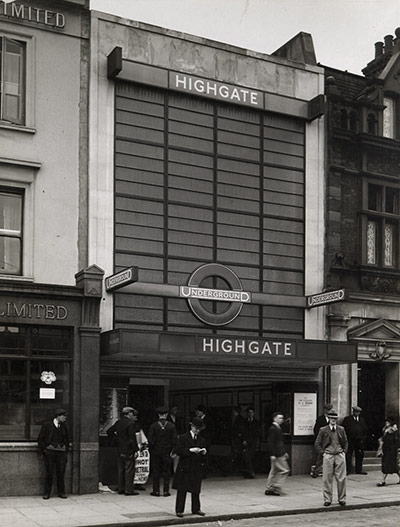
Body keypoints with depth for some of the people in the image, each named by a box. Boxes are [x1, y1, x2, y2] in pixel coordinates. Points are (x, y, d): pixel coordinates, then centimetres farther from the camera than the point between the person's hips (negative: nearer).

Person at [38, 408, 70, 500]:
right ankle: (47, 493, 7)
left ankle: (61, 492, 11)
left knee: (61, 473, 1)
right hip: (50, 451, -3)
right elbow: (40, 439, 5)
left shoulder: (64, 426, 12)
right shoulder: (47, 425, 2)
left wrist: (66, 451, 12)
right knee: (49, 473, -3)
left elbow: (67, 440, 21)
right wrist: (44, 450, -3)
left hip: (61, 452, 3)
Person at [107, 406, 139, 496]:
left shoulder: (118, 422, 8)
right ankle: (129, 490, -2)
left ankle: (121, 488, 18)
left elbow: (109, 432, 16)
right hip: (128, 451, -7)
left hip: (119, 450, 7)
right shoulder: (130, 424, -14)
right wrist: (135, 450, -13)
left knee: (121, 470, 14)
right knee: (129, 470, -2)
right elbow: (132, 439, -17)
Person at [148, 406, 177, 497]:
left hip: (156, 452, -1)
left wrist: (151, 450, 5)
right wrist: (172, 451, 8)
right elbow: (174, 440, -3)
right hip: (167, 452, 1)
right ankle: (166, 491, 8)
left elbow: (150, 440, -8)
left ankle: (156, 491, 9)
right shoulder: (171, 426, -4)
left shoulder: (153, 426, -9)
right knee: (166, 472, 8)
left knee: (156, 472, 7)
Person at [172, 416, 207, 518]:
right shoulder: (183, 437, -3)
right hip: (184, 467, -4)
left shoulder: (202, 440, 11)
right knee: (182, 490, -1)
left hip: (197, 468, 4)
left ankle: (196, 509, 19)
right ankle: (179, 510, 4)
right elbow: (178, 451, -12)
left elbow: (204, 456, 17)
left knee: (196, 490, 8)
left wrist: (204, 452, -7)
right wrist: (190, 450, -21)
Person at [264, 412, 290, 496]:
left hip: (280, 453, 10)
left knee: (274, 471, 12)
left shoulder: (278, 428, 16)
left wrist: (285, 452, 23)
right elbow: (270, 442, -19)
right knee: (285, 470, -7)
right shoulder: (273, 429, -15)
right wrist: (272, 454, -23)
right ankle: (276, 488, -2)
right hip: (277, 454, -10)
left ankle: (269, 489, 17)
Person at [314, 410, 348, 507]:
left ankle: (342, 499, 13)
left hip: (340, 455, 2)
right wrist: (323, 452, -1)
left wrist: (344, 451, 8)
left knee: (341, 479, 2)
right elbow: (317, 444, 7)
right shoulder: (323, 430, 3)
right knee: (327, 479, 0)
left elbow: (345, 442, 21)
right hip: (328, 456, -2)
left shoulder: (341, 429, 10)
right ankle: (327, 500, 8)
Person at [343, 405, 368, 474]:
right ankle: (348, 470, -1)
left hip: (359, 440, 3)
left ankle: (359, 469, 16)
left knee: (359, 455, 7)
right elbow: (344, 429, 2)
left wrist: (363, 438, 3)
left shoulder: (362, 420, 15)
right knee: (348, 455, -4)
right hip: (350, 440, -3)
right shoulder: (347, 419, 5)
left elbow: (365, 430, 16)